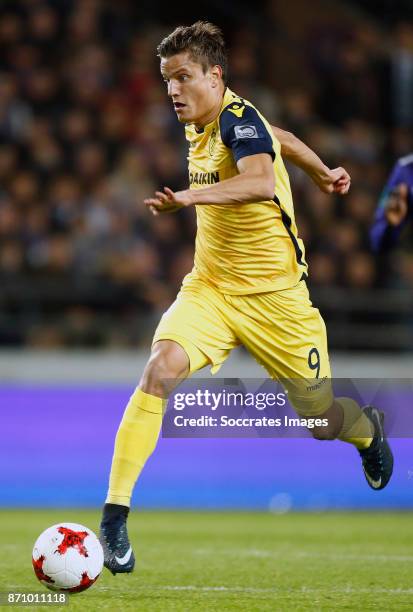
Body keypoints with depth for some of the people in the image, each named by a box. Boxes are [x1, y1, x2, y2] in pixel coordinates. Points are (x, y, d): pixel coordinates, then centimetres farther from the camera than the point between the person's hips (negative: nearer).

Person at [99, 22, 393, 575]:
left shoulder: (239, 119, -19)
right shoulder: (201, 127, 4)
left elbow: (262, 181, -41)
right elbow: (277, 137, 23)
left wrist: (191, 197, -54)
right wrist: (324, 173, 36)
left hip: (274, 295, -5)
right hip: (210, 287, 5)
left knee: (322, 419, 10)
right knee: (161, 368, -24)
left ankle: (369, 430, 50)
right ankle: (114, 517, -26)